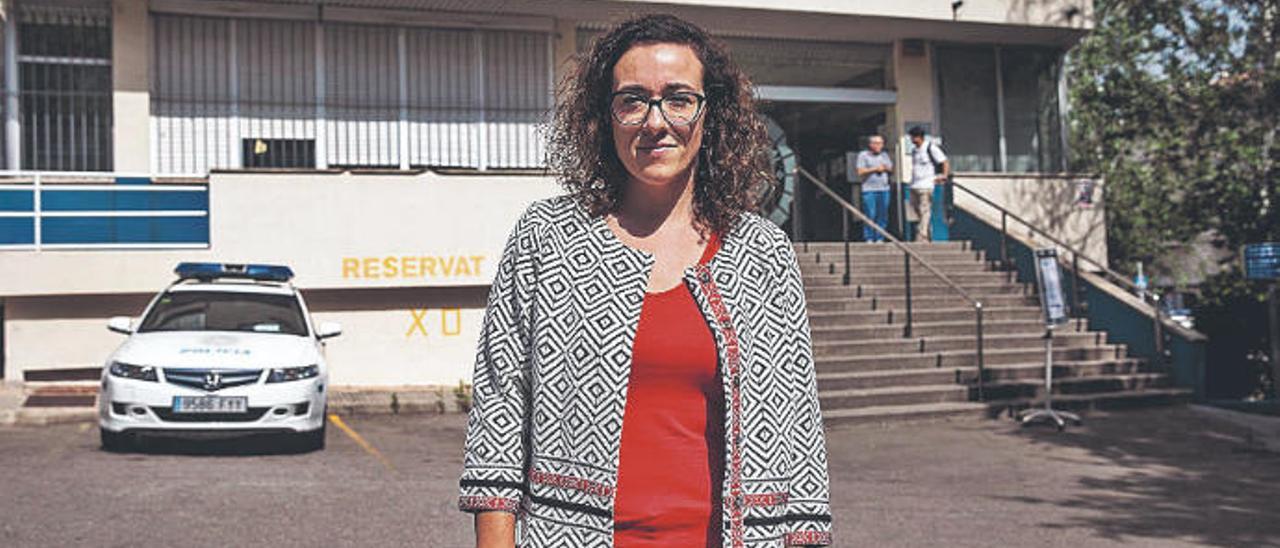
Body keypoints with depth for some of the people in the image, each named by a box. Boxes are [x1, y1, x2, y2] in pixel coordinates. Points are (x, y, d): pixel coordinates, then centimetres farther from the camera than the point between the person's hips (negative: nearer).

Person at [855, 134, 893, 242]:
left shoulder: (884, 155, 17)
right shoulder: (863, 155, 3)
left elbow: (891, 169, 19)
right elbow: (860, 172, -4)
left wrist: (885, 168, -3)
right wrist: (875, 169, -10)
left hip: (884, 189, 5)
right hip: (869, 189, -4)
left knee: (883, 215, 2)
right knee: (870, 215, -9)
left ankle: (880, 238, 7)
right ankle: (869, 238, -4)